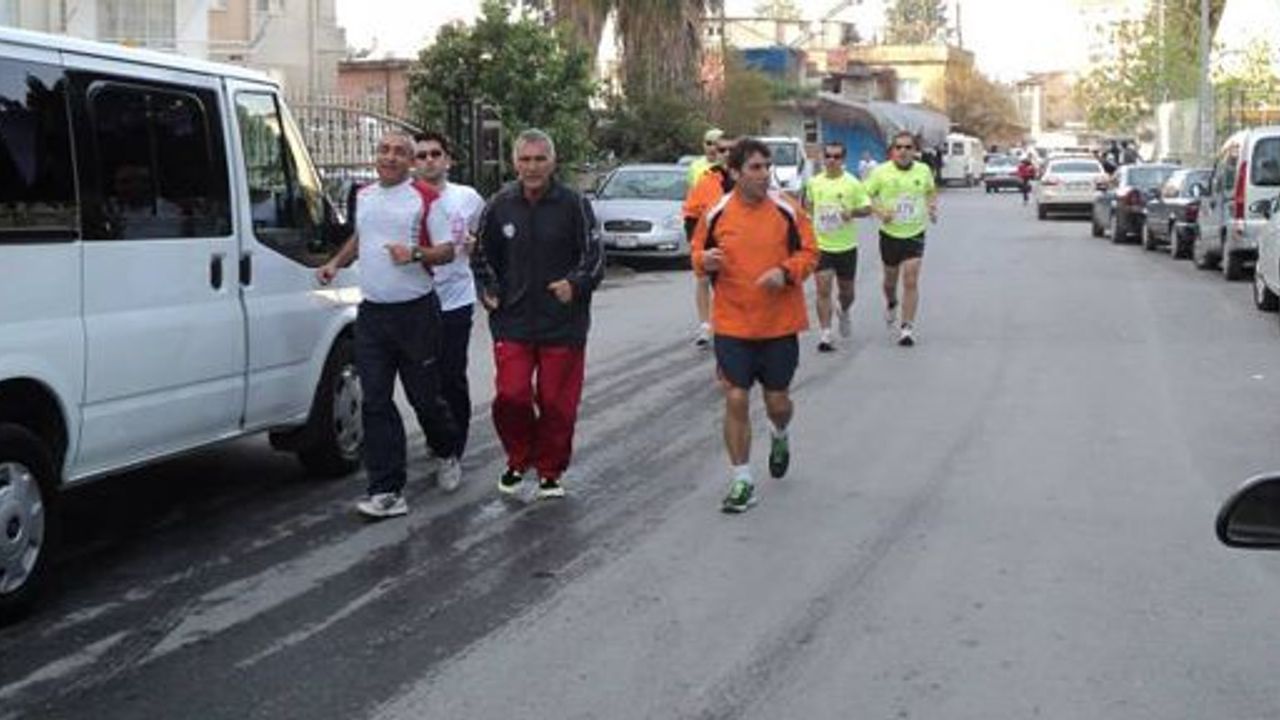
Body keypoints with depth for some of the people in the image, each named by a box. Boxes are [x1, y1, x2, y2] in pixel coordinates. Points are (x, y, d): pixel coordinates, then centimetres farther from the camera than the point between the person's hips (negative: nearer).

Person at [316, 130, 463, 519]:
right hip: (372, 312, 5)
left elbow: (447, 251, -4)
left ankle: (447, 452, 35)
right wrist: (335, 263, 15)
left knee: (424, 397, 3)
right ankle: (387, 492, 0)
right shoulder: (364, 196, 13)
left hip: (416, 311, -5)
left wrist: (415, 253, -22)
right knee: (376, 404, -2)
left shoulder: (425, 198, -4)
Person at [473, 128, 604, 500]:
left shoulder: (574, 205, -3)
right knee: (511, 396, -6)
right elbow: (482, 257, 18)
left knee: (557, 403, 4)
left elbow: (594, 257, -2)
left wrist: (575, 284, -18)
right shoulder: (499, 206, 5)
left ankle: (550, 470, 23)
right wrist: (488, 290, 4)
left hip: (563, 324, -2)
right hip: (512, 322, 2)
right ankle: (518, 460, 20)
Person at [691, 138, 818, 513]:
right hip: (732, 324, 0)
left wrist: (786, 272, -18)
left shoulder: (787, 211, -4)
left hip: (780, 323, 0)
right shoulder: (716, 214, -3)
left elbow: (809, 253, 2)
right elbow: (698, 251, 10)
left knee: (777, 401, 9)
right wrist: (704, 261, -13)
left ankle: (779, 437, 47)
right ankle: (742, 481, 10)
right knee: (736, 400, -3)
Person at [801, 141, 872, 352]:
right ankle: (825, 335, -8)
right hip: (821, 245, 1)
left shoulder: (852, 183, -6)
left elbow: (867, 208, -3)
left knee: (846, 291, 13)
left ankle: (844, 313, 47)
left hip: (846, 246, -1)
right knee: (823, 289, -10)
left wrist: (853, 212, -21)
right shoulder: (814, 182, 3)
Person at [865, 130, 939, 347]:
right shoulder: (881, 172, -8)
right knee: (890, 279, 16)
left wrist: (932, 206, -2)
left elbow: (931, 191, 18)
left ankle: (907, 328, -4)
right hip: (889, 234, 0)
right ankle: (891, 305, 50)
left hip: (915, 234, 0)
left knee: (911, 281, -9)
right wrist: (879, 212, -20)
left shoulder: (923, 170, -1)